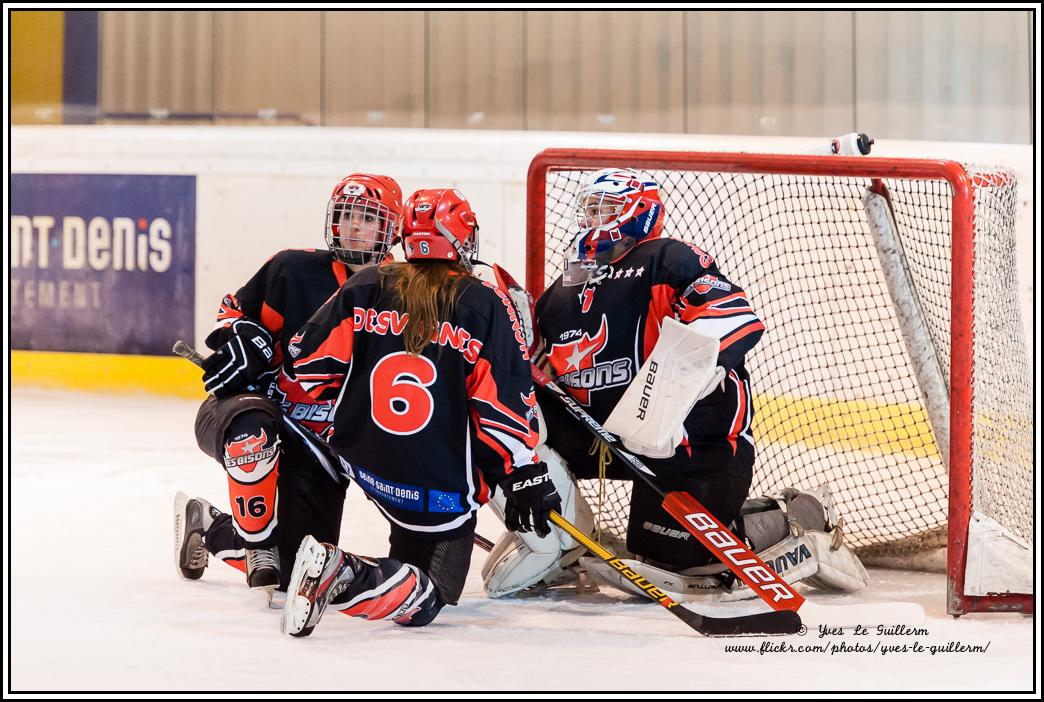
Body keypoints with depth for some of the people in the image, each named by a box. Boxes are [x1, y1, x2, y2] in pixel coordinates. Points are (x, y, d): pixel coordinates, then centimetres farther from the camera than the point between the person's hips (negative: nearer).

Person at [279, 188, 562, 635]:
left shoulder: (366, 288, 2)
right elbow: (504, 404, -10)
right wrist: (525, 477, -2)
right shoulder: (484, 305, -6)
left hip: (360, 458, 5)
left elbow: (310, 359, 4)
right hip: (442, 491, -5)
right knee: (421, 602, 0)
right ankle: (342, 576, -26)